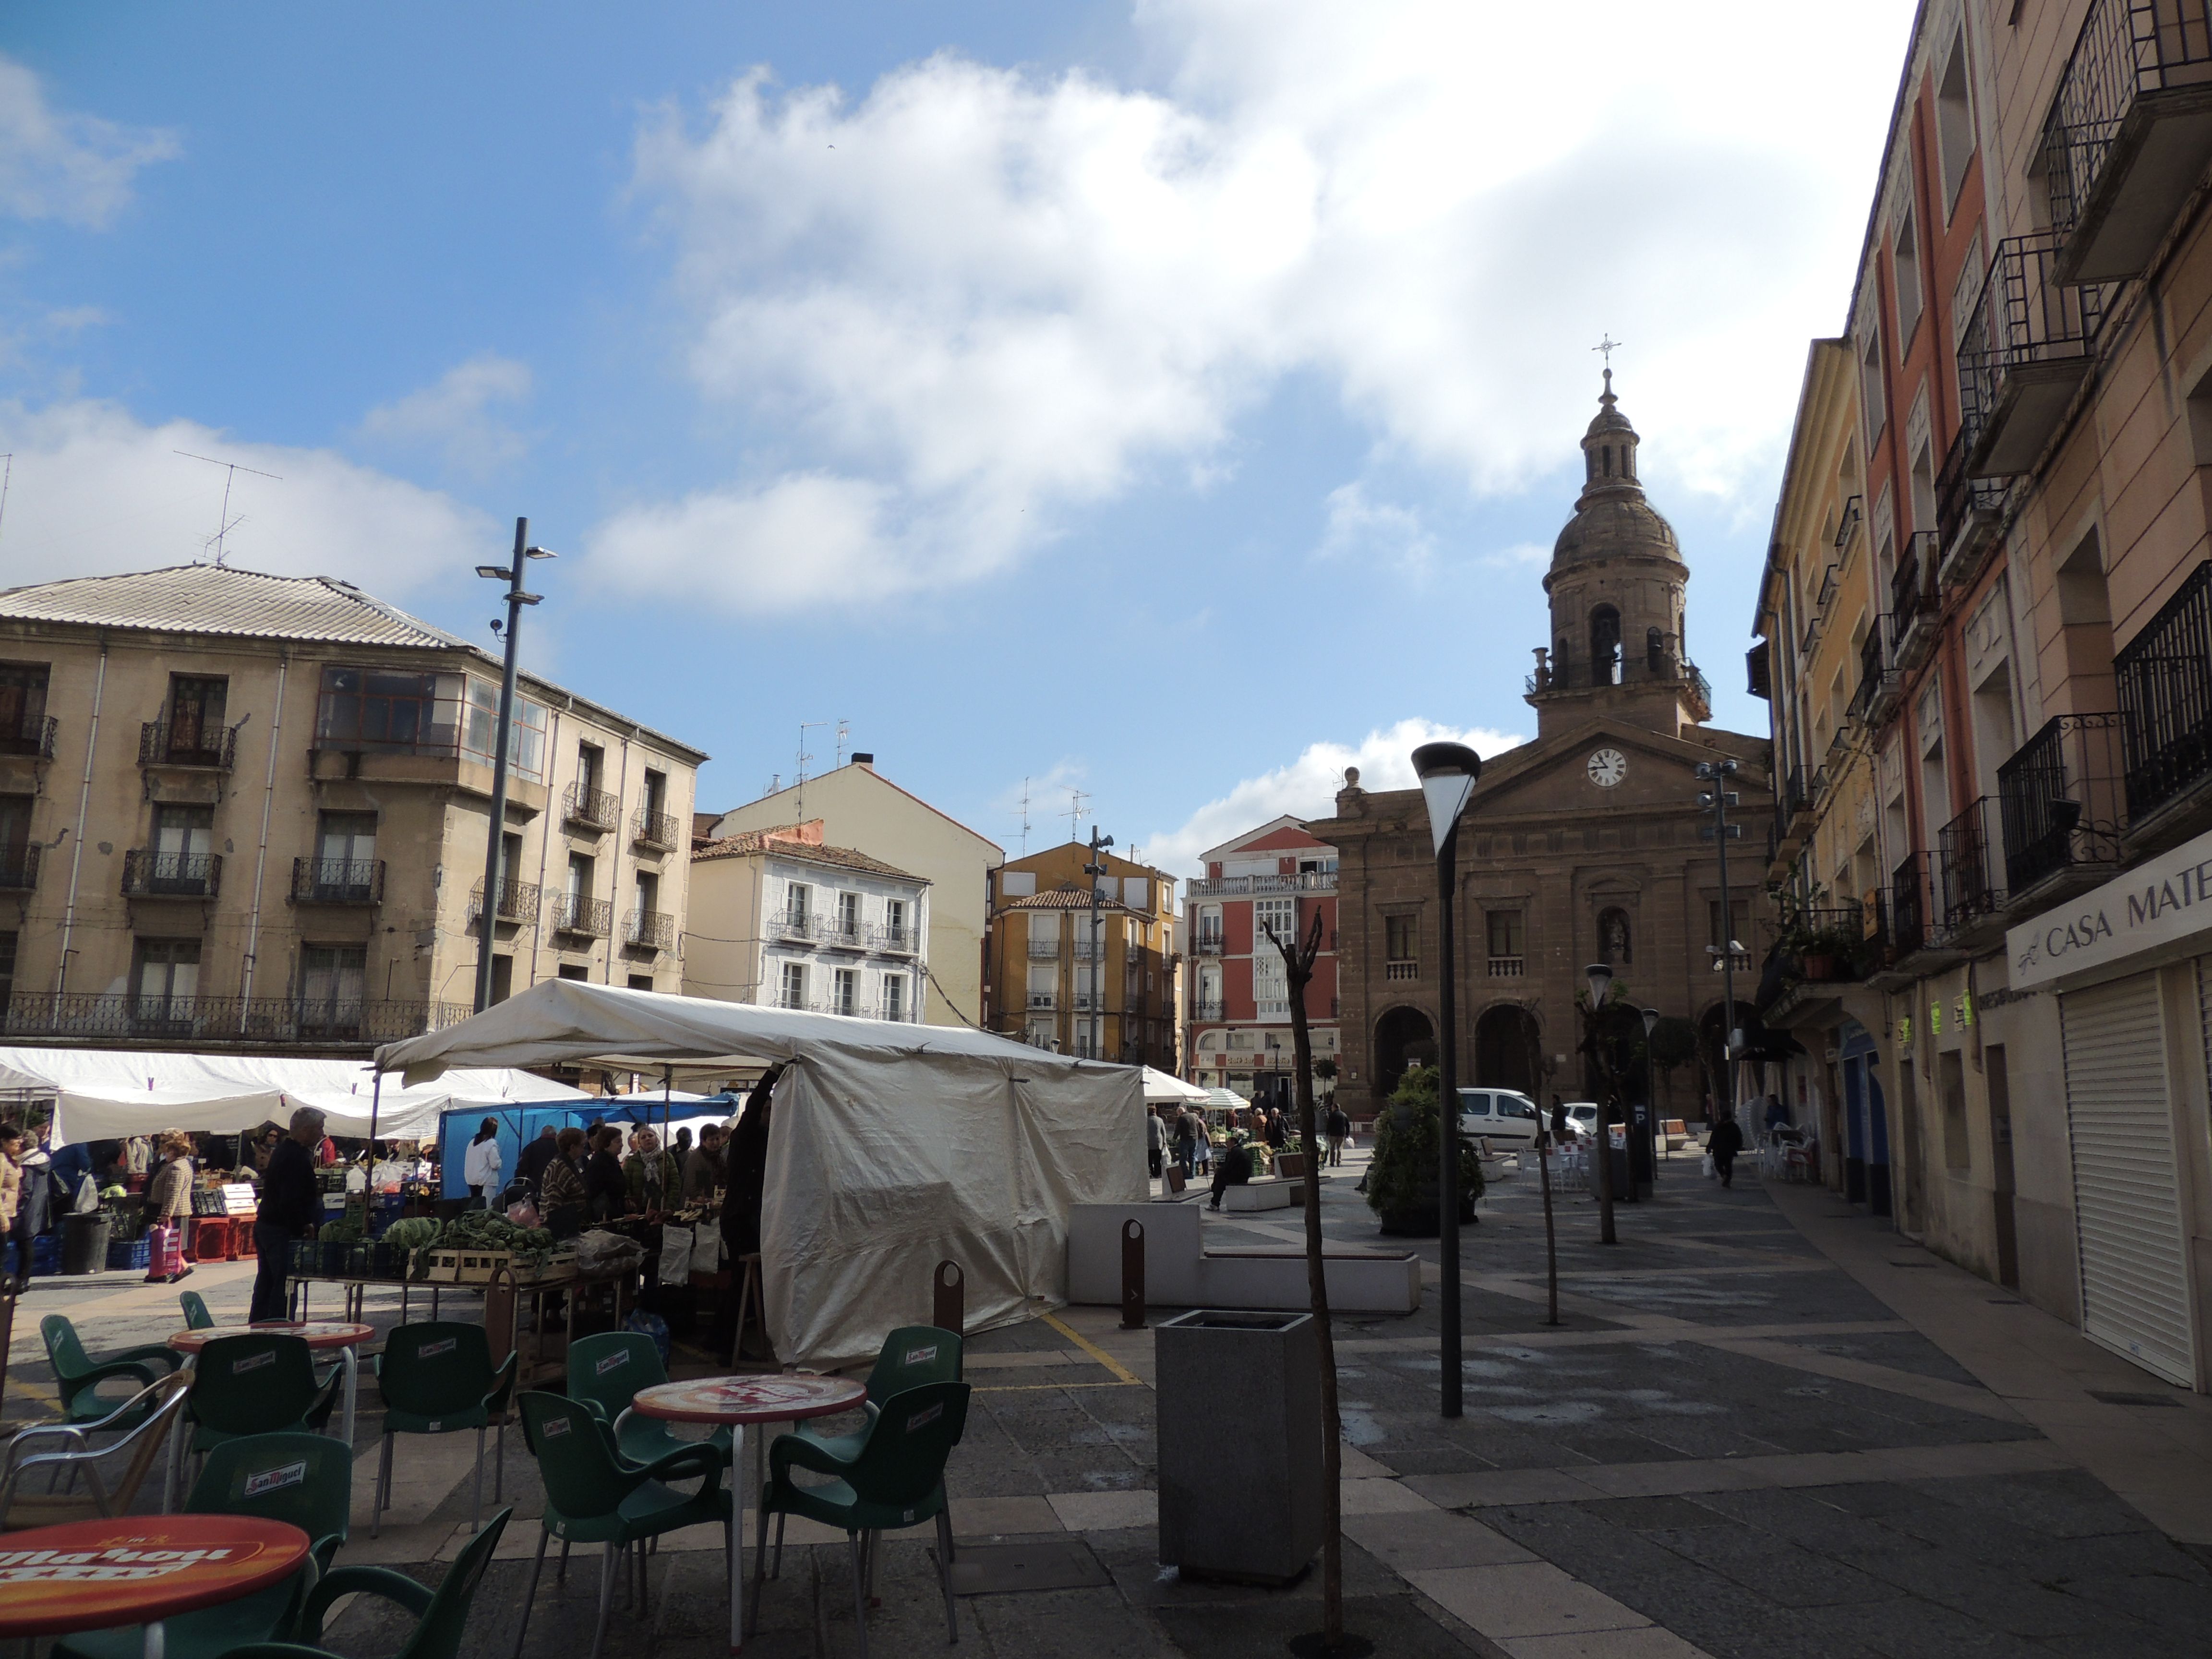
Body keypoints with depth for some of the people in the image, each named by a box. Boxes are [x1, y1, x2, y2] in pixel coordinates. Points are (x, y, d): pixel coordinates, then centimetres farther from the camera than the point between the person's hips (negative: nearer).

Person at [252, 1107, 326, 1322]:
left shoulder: (282, 1150, 13)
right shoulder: (297, 1158, -20)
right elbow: (290, 1202, -25)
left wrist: (314, 1191, 12)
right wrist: (302, 1227, -16)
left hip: (264, 1225, 11)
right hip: (282, 1231, -11)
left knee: (265, 1284, 18)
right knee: (284, 1286, -5)